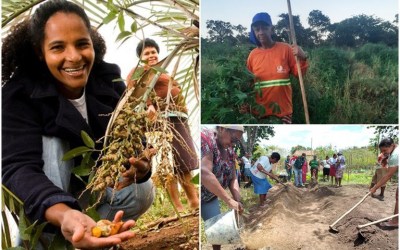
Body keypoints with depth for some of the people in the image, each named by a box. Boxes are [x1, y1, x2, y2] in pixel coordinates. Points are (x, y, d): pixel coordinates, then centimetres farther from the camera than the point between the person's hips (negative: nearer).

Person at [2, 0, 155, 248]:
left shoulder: (109, 80, -16)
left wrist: (140, 166, -46)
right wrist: (64, 215, -63)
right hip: (43, 188, -2)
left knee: (143, 192, -21)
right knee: (52, 141, -32)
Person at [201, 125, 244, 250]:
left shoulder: (229, 150, -2)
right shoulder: (204, 137, -27)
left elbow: (233, 179, 1)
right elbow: (204, 173, -37)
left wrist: (238, 202, -15)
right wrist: (229, 200, -35)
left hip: (210, 196, 8)